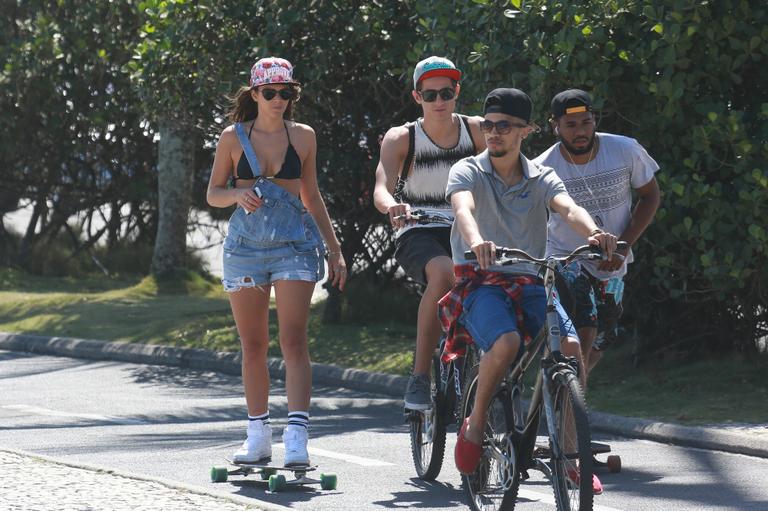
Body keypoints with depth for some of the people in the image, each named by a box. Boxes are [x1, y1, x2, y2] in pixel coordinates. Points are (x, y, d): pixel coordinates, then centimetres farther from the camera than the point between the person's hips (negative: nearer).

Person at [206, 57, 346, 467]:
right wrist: (238, 194, -14)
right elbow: (213, 194, 8)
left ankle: (297, 437, -20)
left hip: (295, 243, -1)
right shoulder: (233, 137, 5)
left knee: (294, 341, -12)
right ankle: (258, 435, 17)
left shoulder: (302, 136, 8)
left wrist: (335, 250, 14)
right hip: (246, 243, 1)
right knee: (252, 345, 6)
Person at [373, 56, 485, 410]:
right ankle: (419, 378, -31)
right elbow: (381, 189, -17)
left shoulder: (476, 131, 4)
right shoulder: (401, 138, -3)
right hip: (417, 235, -3)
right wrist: (392, 206, -41)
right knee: (444, 273, -37)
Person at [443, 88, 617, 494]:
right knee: (507, 342, -34)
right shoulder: (468, 172, 1)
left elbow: (569, 208, -12)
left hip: (530, 284, 3)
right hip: (481, 282, -3)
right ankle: (475, 425, -9)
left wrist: (593, 232, -36)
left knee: (570, 348, -23)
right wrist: (477, 242, -44)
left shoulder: (542, 179, 9)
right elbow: (464, 208, -21)